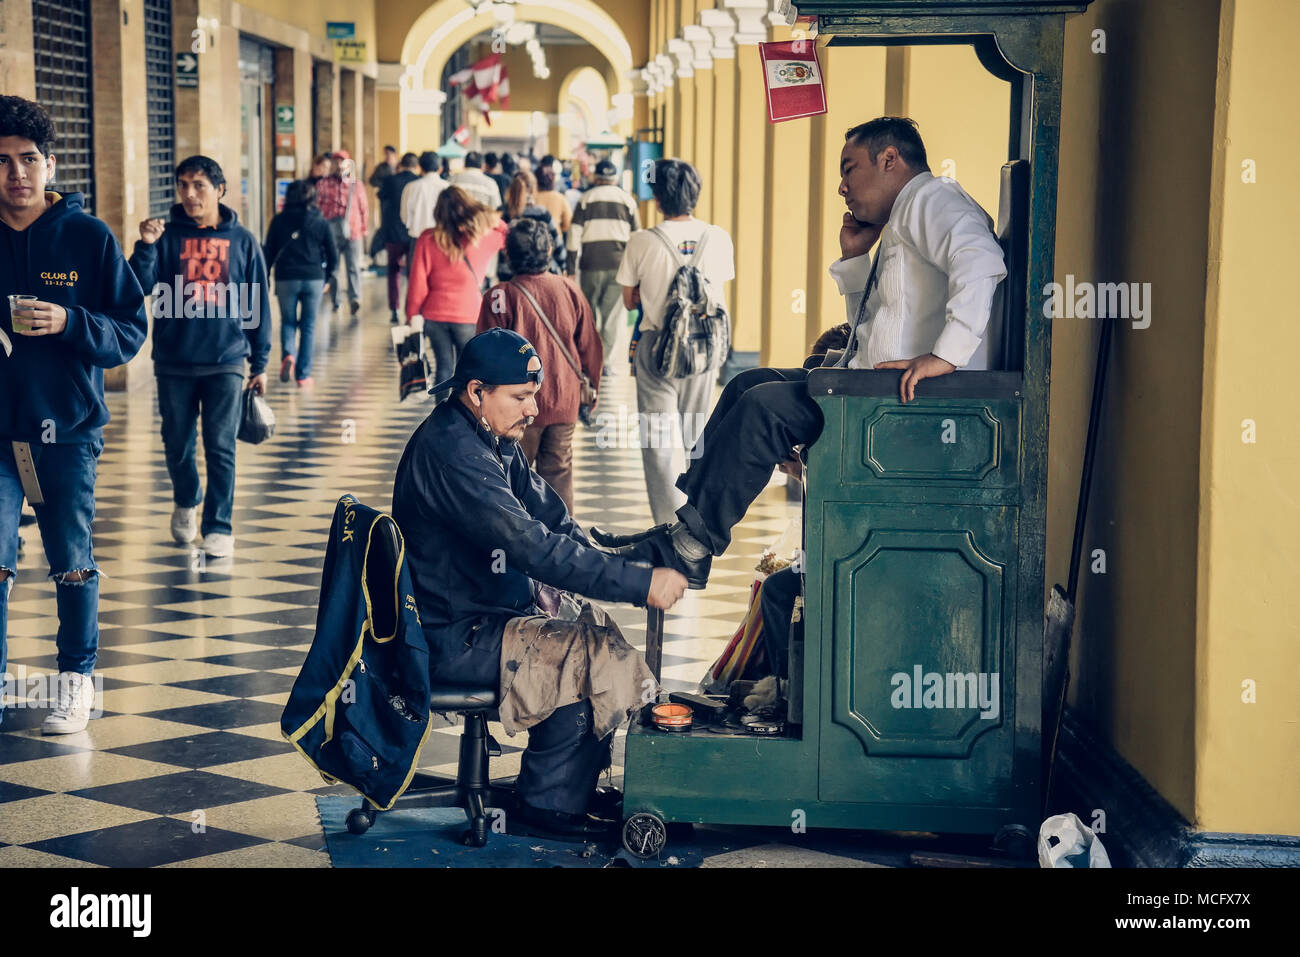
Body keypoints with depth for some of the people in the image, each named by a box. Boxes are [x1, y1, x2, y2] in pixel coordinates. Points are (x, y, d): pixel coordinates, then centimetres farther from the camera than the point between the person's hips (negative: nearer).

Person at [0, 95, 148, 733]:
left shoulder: (89, 237, -1)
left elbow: (132, 331, -1)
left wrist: (71, 322, -18)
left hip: (69, 430, -1)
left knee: (72, 565, 8)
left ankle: (77, 679, 22)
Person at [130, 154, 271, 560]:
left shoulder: (242, 240, 3)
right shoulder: (167, 236, 2)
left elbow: (258, 305, 6)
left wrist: (260, 363, 4)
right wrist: (145, 246, -24)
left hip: (226, 362, -1)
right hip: (173, 362, 1)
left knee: (221, 447, -5)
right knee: (177, 443, 12)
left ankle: (219, 527, 1)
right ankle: (185, 503, 37)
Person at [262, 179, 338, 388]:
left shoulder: (279, 221, 2)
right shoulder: (320, 222, 2)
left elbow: (268, 252, 4)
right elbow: (333, 255, 4)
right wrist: (327, 276, 19)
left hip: (286, 278, 0)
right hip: (313, 279, 0)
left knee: (288, 322, 15)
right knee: (308, 326, 9)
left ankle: (288, 354, -14)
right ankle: (303, 375, 7)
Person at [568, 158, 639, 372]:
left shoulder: (586, 199, 4)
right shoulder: (627, 200, 6)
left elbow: (574, 235, -1)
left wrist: (571, 269, 2)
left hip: (591, 264, 0)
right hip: (619, 265, 0)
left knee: (590, 313, 13)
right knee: (615, 314, 2)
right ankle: (607, 361, -5)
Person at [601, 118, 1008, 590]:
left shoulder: (930, 199, -7)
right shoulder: (899, 223, 26)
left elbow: (980, 260, -29)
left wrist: (945, 355, -34)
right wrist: (854, 258, 15)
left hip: (910, 393, -11)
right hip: (875, 386, 11)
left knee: (766, 405, -19)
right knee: (750, 384, 9)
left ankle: (692, 546, -13)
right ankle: (686, 525, 3)